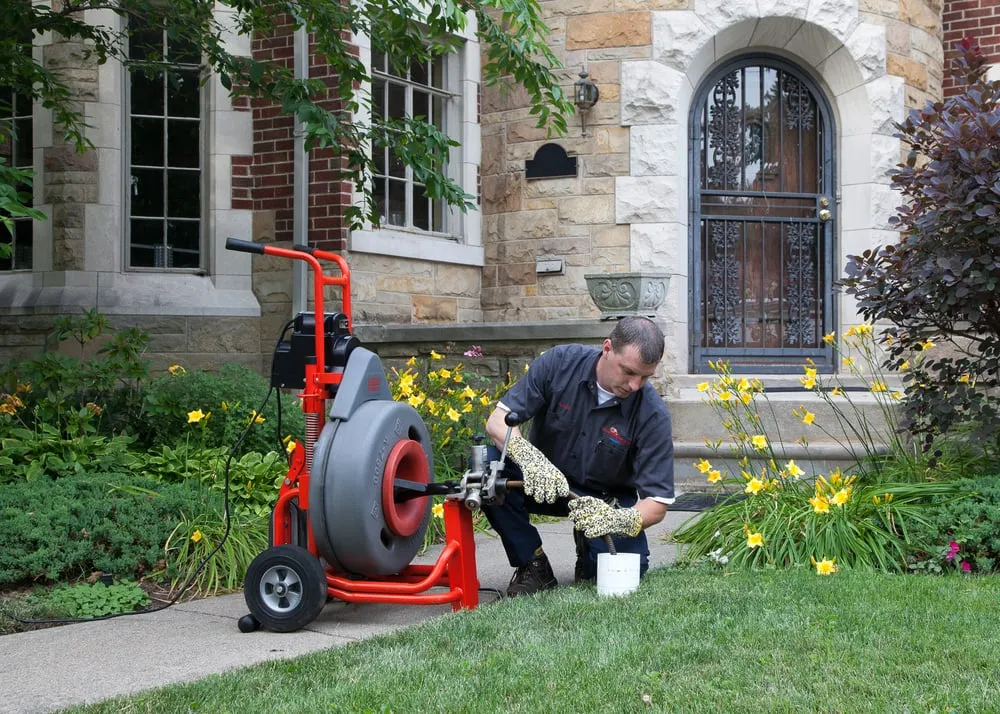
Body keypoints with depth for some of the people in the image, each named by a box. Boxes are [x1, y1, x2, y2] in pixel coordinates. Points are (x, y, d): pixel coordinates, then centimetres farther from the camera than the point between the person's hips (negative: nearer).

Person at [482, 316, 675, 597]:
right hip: (542, 485, 1)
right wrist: (530, 458, -41)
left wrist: (619, 520, -43)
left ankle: (589, 547, 11)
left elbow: (657, 503, -20)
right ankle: (533, 564, -10)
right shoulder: (560, 363, -19)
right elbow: (498, 420, -20)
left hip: (607, 500, -1)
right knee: (489, 460, -29)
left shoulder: (652, 414, -22)